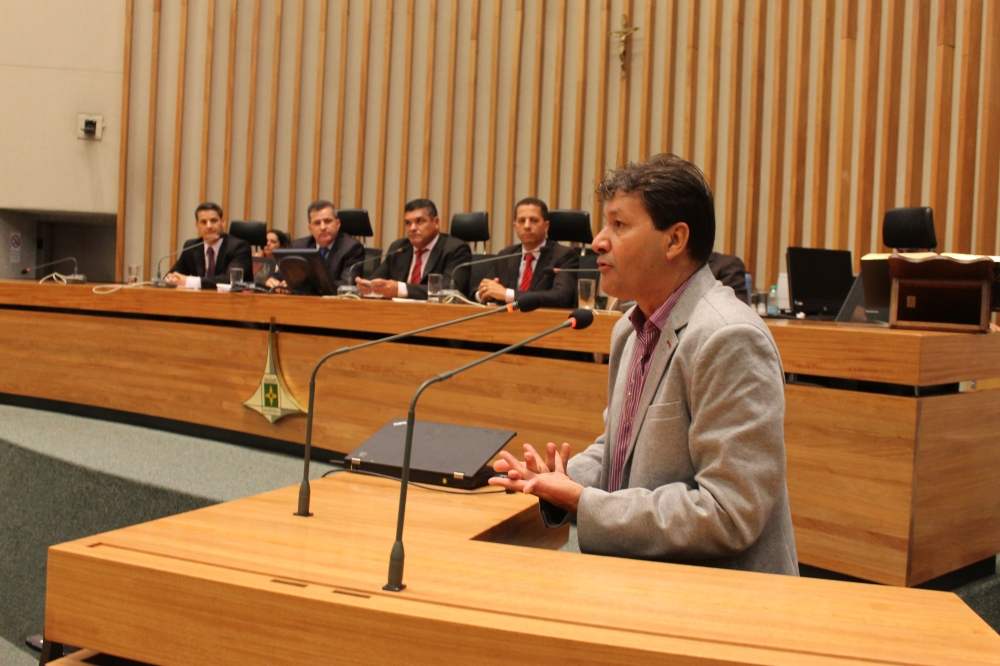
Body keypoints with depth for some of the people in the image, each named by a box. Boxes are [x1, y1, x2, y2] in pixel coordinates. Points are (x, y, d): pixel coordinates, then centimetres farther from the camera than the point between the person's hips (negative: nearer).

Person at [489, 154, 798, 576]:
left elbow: (729, 513, -23)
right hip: (638, 575, 8)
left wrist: (583, 503, -19)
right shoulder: (631, 329, 10)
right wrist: (564, 479, -1)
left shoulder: (729, 339, -20)